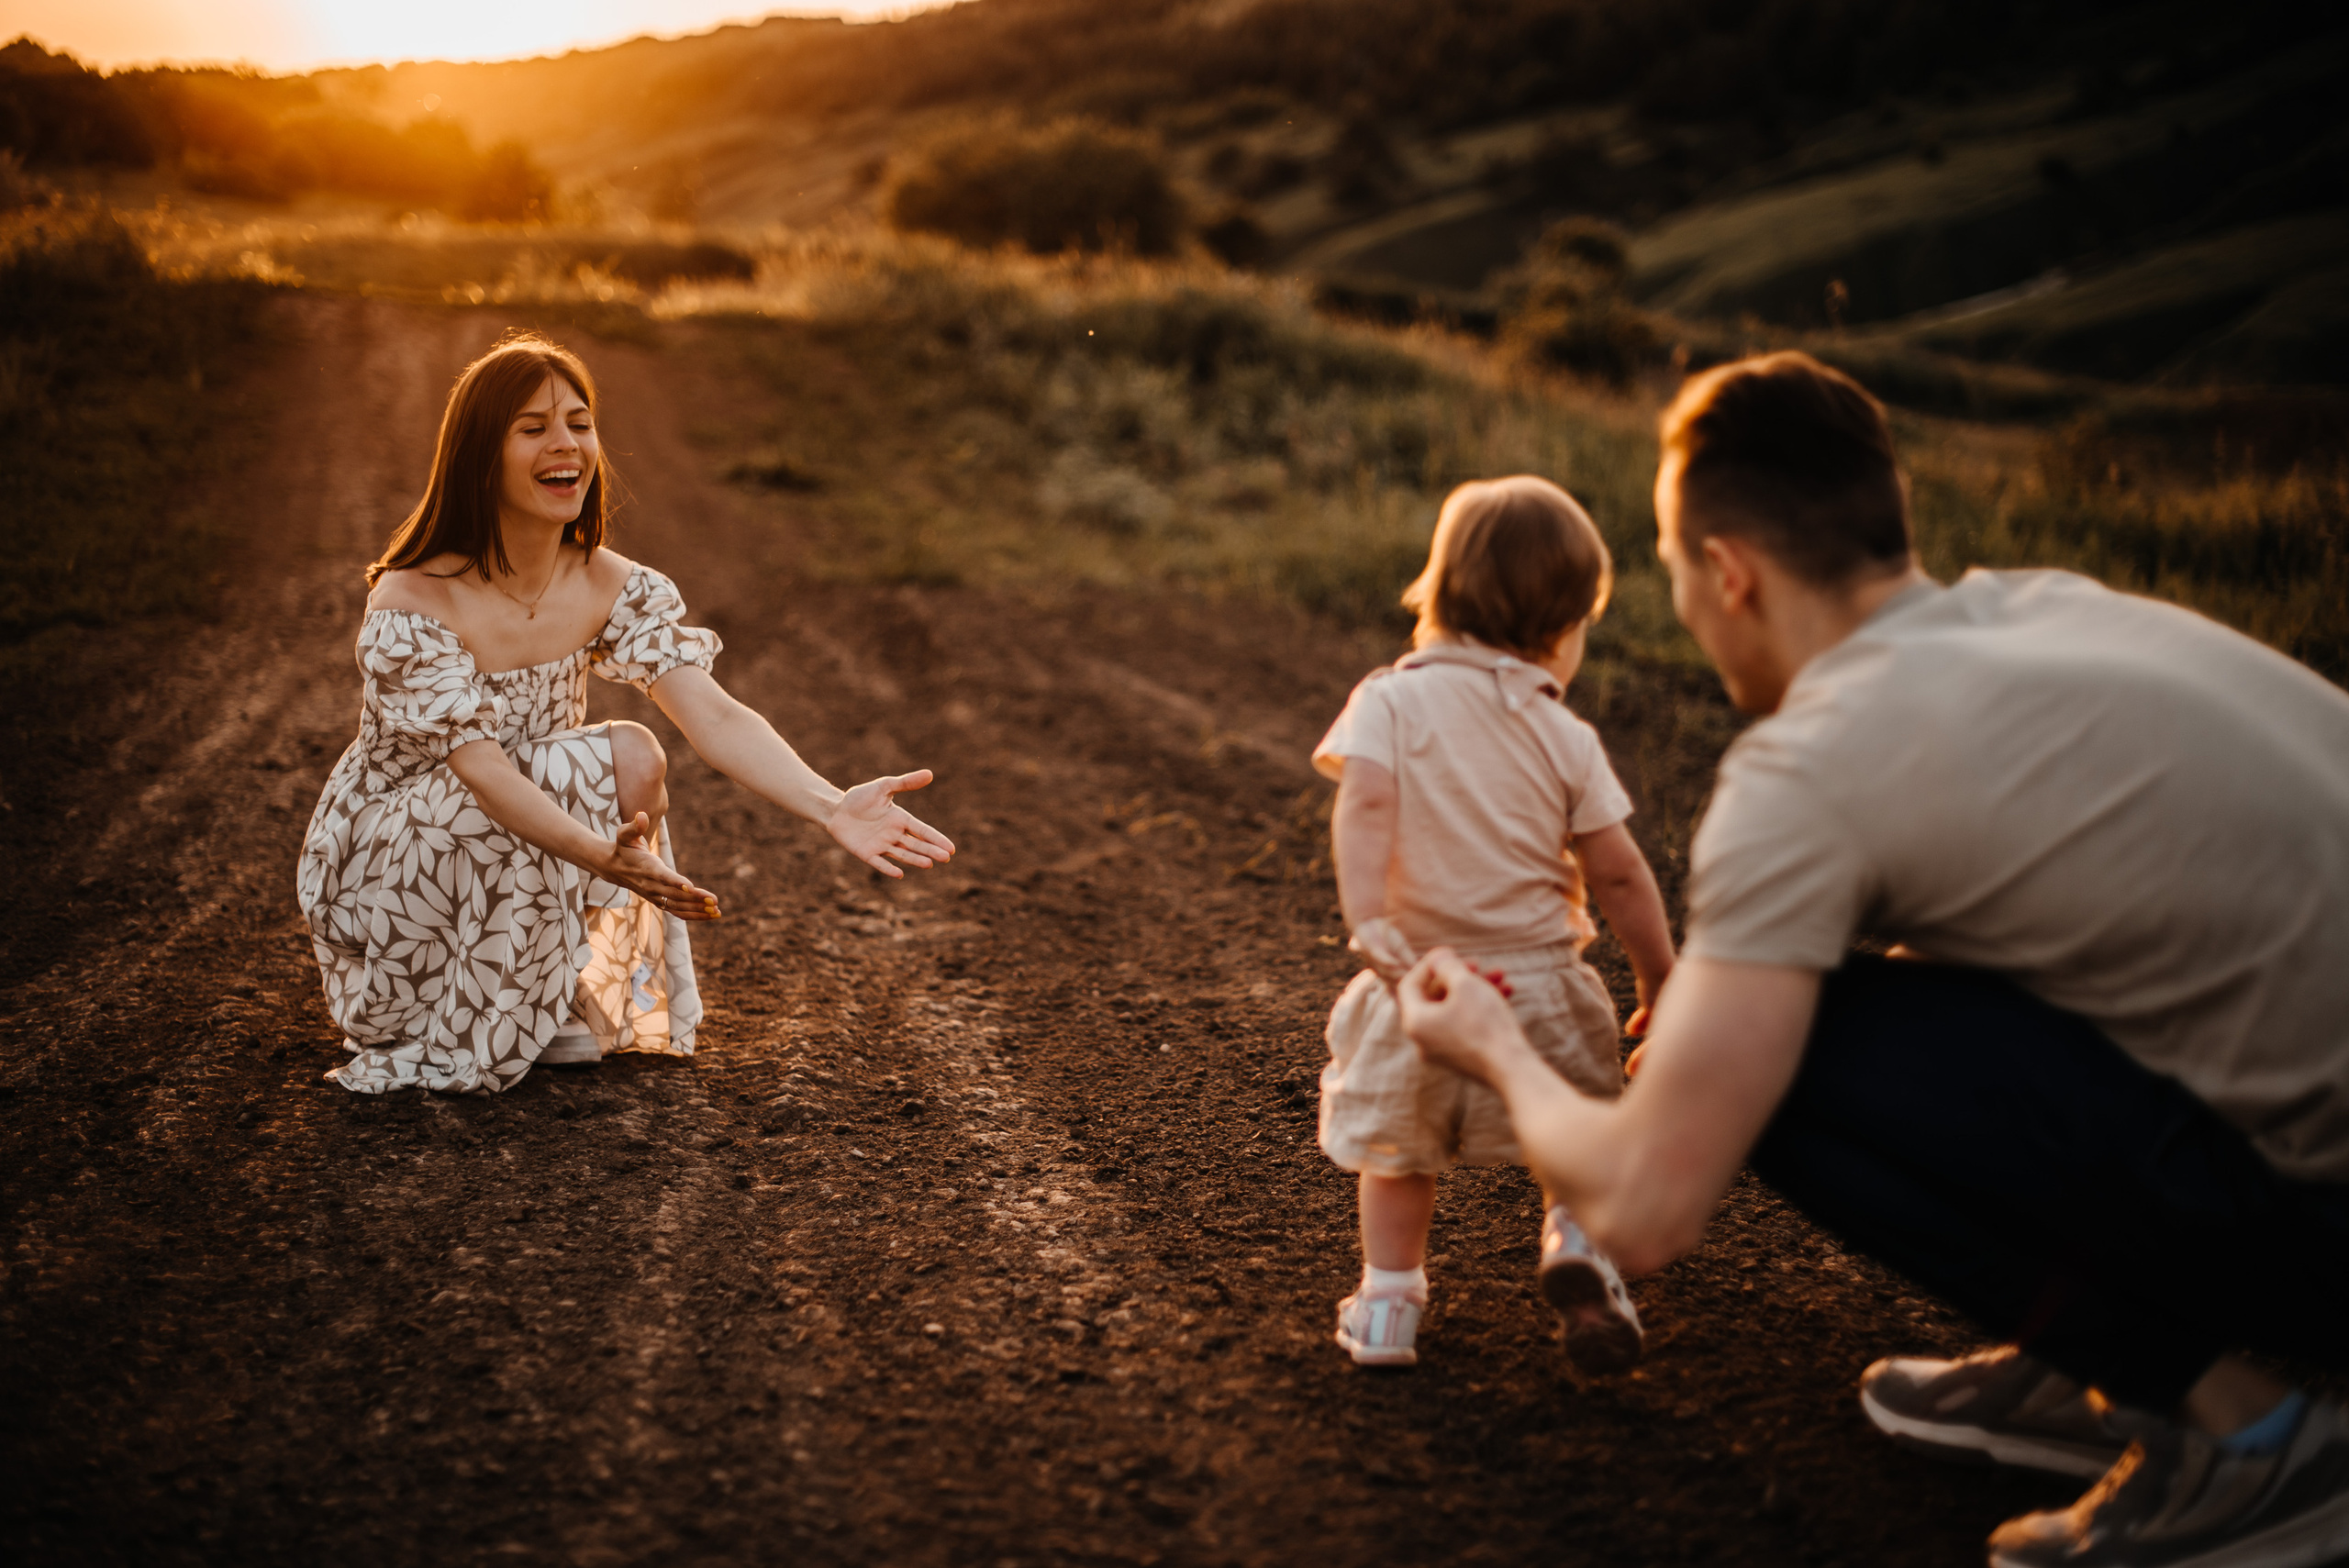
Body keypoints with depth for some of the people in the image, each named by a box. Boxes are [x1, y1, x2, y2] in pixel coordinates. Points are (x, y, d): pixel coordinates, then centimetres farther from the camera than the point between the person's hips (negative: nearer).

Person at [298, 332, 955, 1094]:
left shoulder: (615, 591, -8)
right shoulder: (410, 605, -24)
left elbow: (715, 717, -21)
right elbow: (483, 770, -34)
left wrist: (831, 805, -39)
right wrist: (602, 858, -52)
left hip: (503, 874, 6)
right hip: (376, 874, -6)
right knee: (623, 756, -25)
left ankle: (551, 1009, 2)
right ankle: (476, 1035, -9)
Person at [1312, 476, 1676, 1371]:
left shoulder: (1390, 700, -3)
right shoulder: (1564, 736, 0)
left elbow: (1365, 803, -20)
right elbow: (1617, 874, 1)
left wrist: (1368, 919, -26)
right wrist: (1660, 976, 12)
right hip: (1540, 983, 0)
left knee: (1399, 1148, 22)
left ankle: (1389, 1297, 21)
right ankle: (1577, 1241, -3)